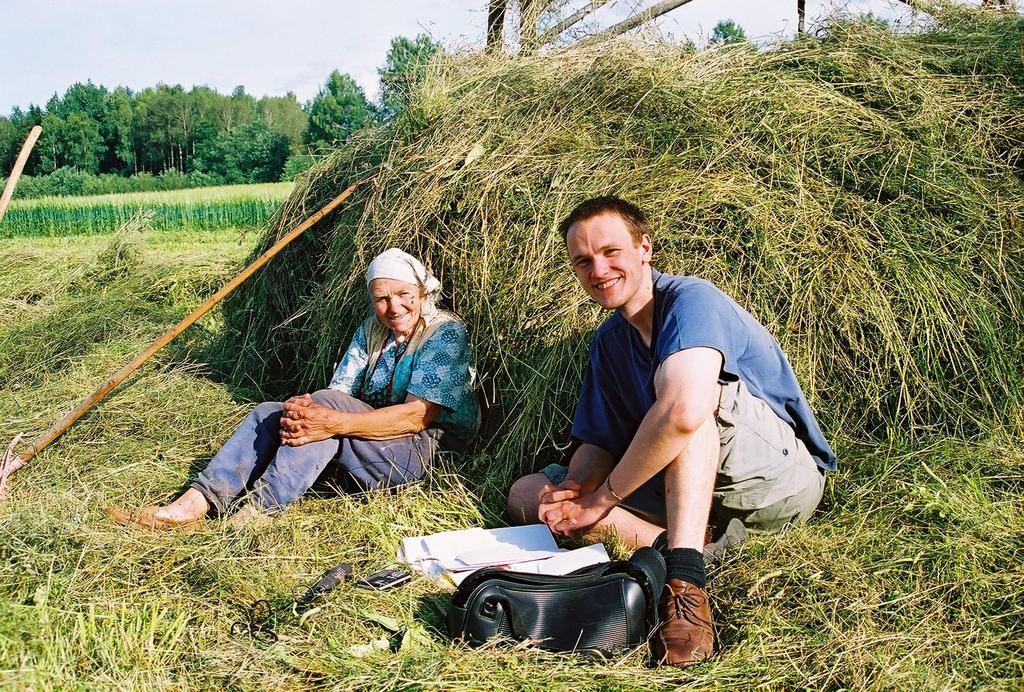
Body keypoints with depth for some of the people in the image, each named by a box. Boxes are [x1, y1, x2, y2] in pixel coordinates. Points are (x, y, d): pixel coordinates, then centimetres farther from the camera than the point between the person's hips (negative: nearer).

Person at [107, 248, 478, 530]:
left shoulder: (445, 333, -11)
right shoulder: (371, 331, 12)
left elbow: (419, 415, -23)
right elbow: (338, 391, 1)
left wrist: (332, 422, -32)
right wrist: (302, 409, -24)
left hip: (425, 450, -7)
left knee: (329, 405, -29)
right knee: (269, 413, -7)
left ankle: (252, 517, -32)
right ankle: (194, 504, -22)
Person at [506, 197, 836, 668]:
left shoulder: (690, 299, -18)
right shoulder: (608, 343, 9)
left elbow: (681, 415, -36)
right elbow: (599, 444, 8)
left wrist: (602, 499, -23)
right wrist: (575, 487, -16)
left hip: (785, 475, -8)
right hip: (690, 489, 8)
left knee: (685, 391, -34)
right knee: (527, 494, -3)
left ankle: (686, 581, -40)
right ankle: (699, 541, -17)